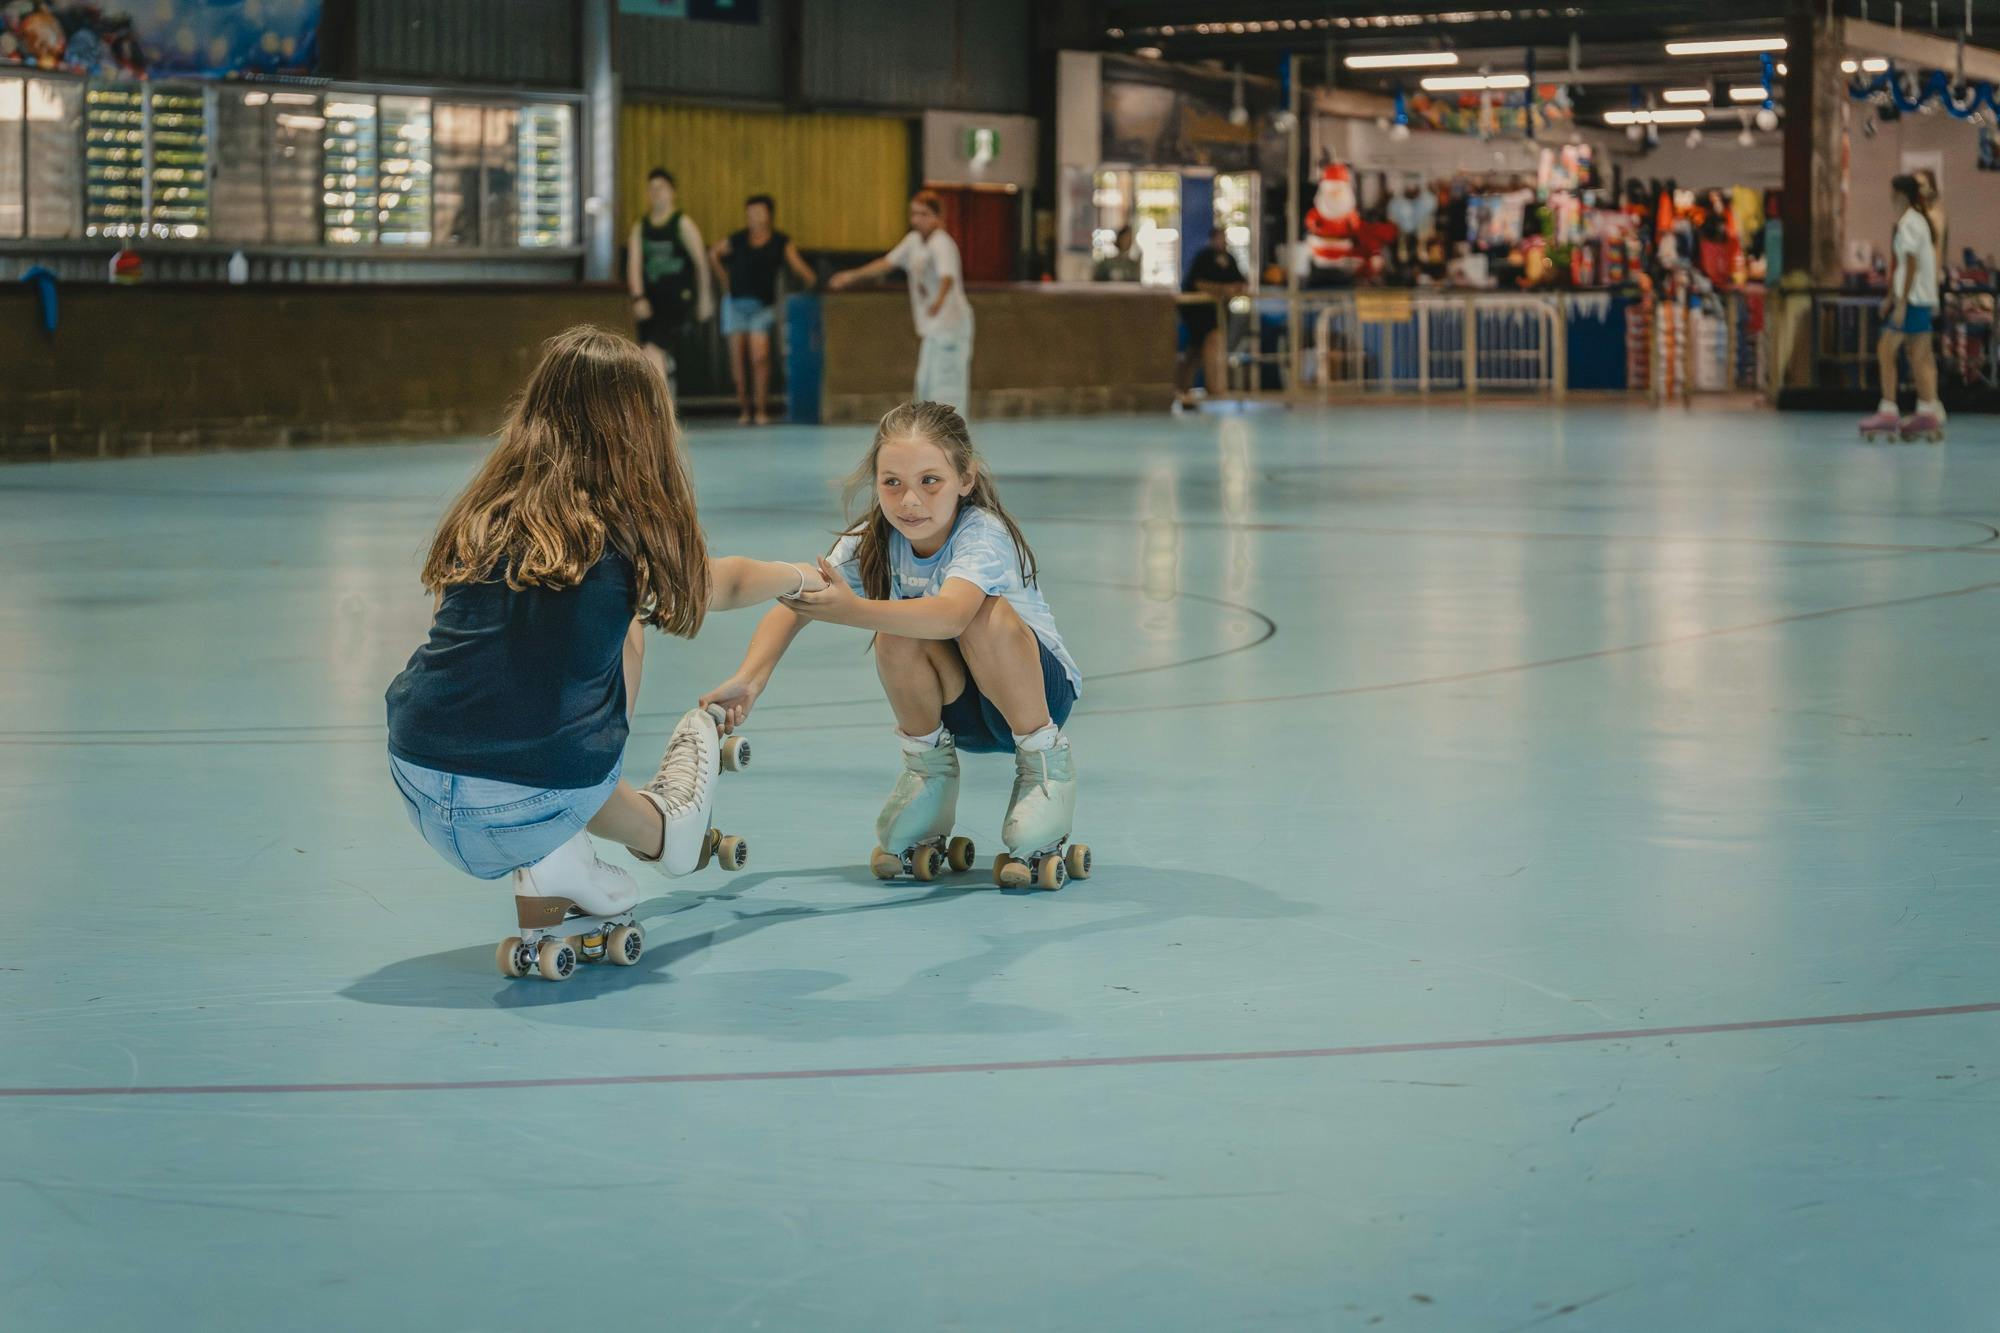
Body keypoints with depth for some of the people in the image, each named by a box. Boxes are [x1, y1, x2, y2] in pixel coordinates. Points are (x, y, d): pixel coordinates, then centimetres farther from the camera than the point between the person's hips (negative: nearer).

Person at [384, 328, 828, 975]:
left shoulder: (485, 513, 8)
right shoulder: (632, 524, 0)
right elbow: (720, 583, 22)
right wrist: (800, 577, 46)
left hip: (418, 785, 4)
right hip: (535, 805, -4)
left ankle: (557, 859, 20)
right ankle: (660, 827, 27)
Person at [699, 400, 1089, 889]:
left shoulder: (983, 534, -28)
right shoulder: (872, 542, -13)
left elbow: (950, 614, -49)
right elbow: (795, 605, -23)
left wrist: (854, 611, -63)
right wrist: (749, 679, -41)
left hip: (1038, 688, -4)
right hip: (955, 709, 4)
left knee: (988, 615, -35)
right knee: (897, 638, -28)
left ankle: (1044, 760, -14)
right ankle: (929, 769, -2)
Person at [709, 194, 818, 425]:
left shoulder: (780, 242, 2)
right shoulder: (737, 241, 5)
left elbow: (797, 265, -8)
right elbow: (713, 254, 20)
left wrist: (812, 280, -20)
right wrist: (724, 280, 16)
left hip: (763, 305, -2)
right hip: (736, 302, 2)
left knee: (760, 356, -13)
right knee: (738, 357, 1)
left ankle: (759, 409, -9)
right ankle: (743, 408, 11)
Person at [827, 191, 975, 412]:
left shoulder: (942, 243, -18)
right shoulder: (914, 240, 9)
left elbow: (947, 277, -35)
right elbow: (888, 262, 19)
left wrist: (938, 302, -55)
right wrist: (852, 276, 17)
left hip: (951, 324, -9)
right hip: (932, 327, 9)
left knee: (947, 384, -11)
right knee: (925, 385, 13)